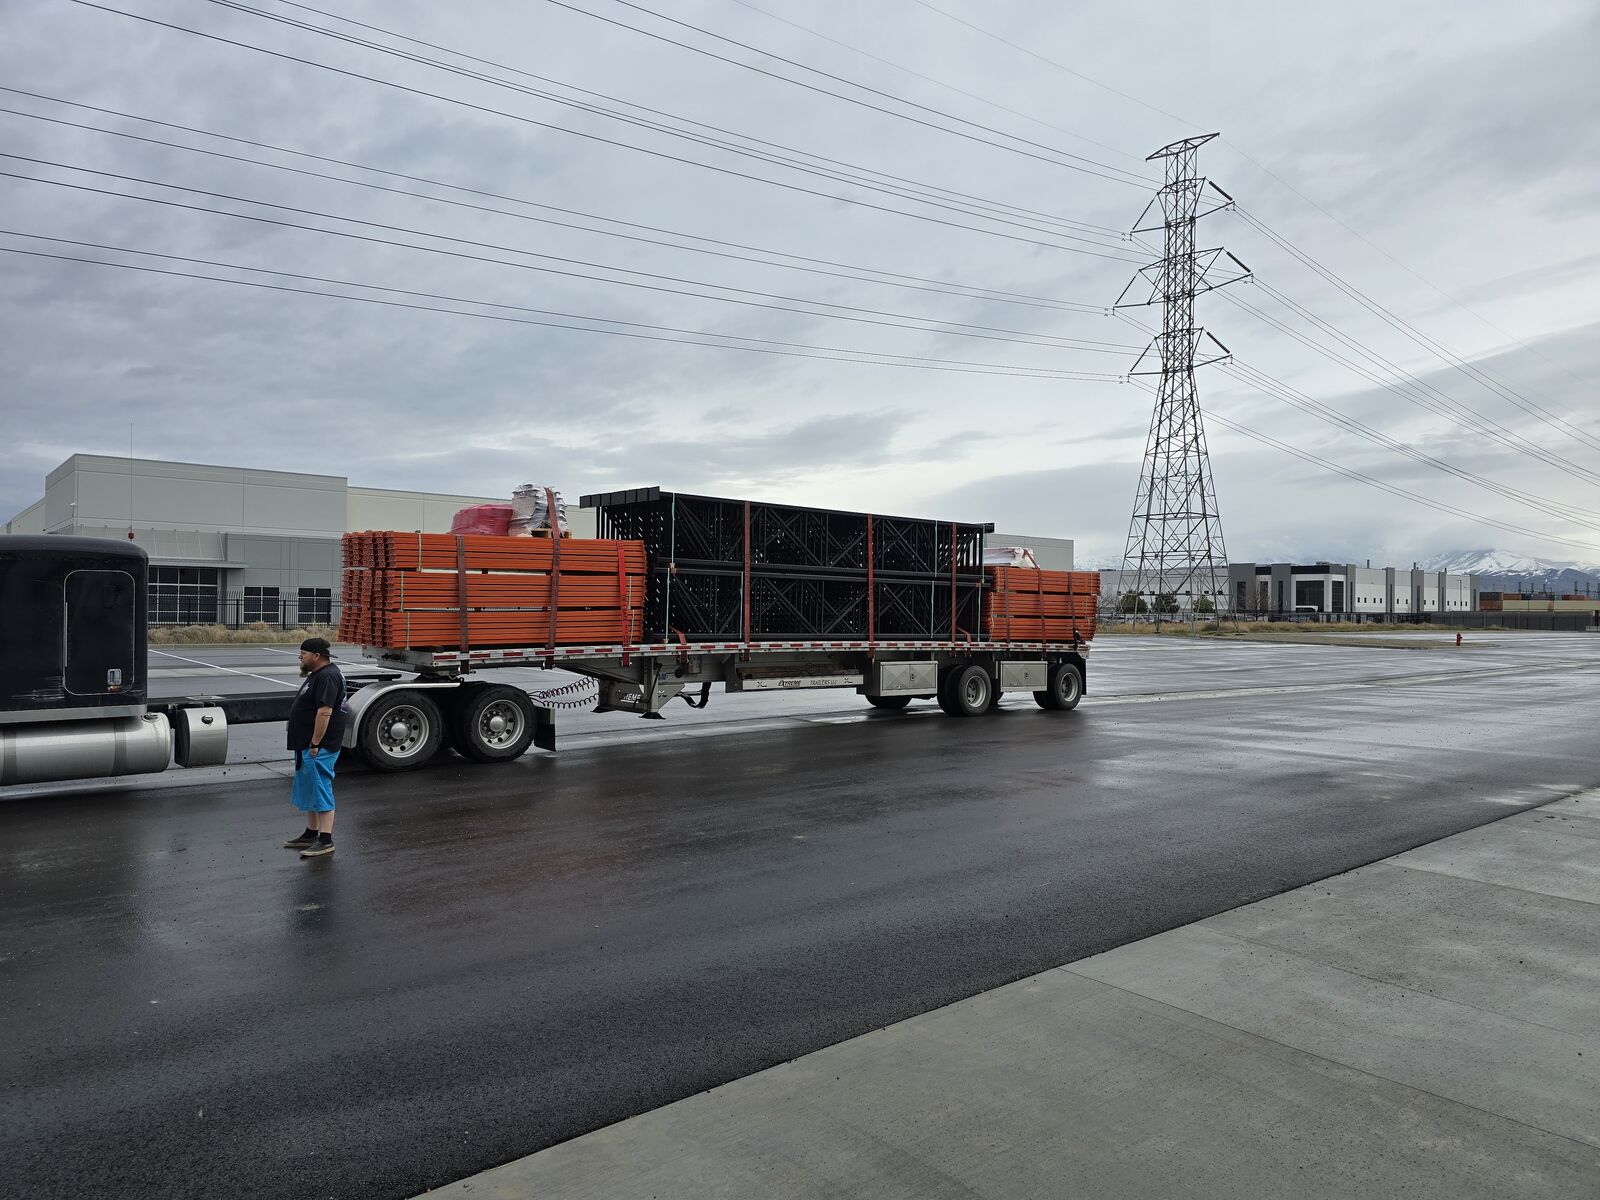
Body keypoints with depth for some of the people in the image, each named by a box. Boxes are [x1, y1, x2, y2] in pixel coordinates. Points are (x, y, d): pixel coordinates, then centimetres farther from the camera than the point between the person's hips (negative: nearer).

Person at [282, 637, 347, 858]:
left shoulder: (327, 677, -19)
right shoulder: (317, 675, 16)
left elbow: (324, 712, -25)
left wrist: (315, 744, -24)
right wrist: (309, 744, 20)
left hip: (319, 748, -11)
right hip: (307, 747, 11)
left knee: (320, 791, -8)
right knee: (308, 791, 18)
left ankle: (326, 840, -5)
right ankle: (311, 834, 28)